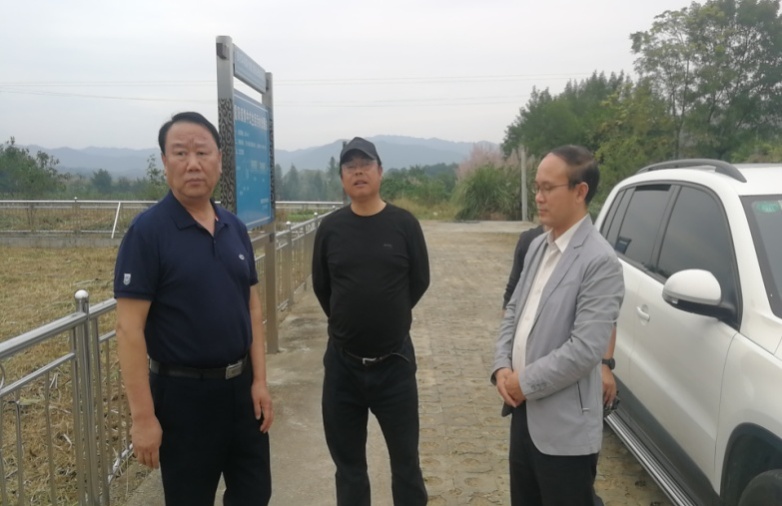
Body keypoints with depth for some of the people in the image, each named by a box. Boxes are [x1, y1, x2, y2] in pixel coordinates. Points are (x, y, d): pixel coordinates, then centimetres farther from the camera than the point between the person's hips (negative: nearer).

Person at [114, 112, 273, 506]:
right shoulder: (148, 230, -14)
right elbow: (129, 329, -17)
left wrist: (259, 380, 3)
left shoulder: (235, 227, 3)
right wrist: (143, 416, -18)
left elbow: (252, 306, 8)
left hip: (241, 385, 5)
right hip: (184, 393, -5)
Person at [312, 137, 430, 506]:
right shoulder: (330, 228, -2)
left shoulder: (404, 224, -6)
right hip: (342, 362, 2)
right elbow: (321, 287, 8)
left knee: (405, 460, 11)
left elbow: (419, 281, 3)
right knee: (347, 463, 16)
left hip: (394, 361, -1)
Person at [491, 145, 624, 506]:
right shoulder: (538, 247, 7)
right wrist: (502, 368, -3)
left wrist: (525, 383, -15)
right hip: (523, 412, 8)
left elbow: (585, 350, -24)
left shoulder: (600, 262, -19)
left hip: (565, 427, -8)